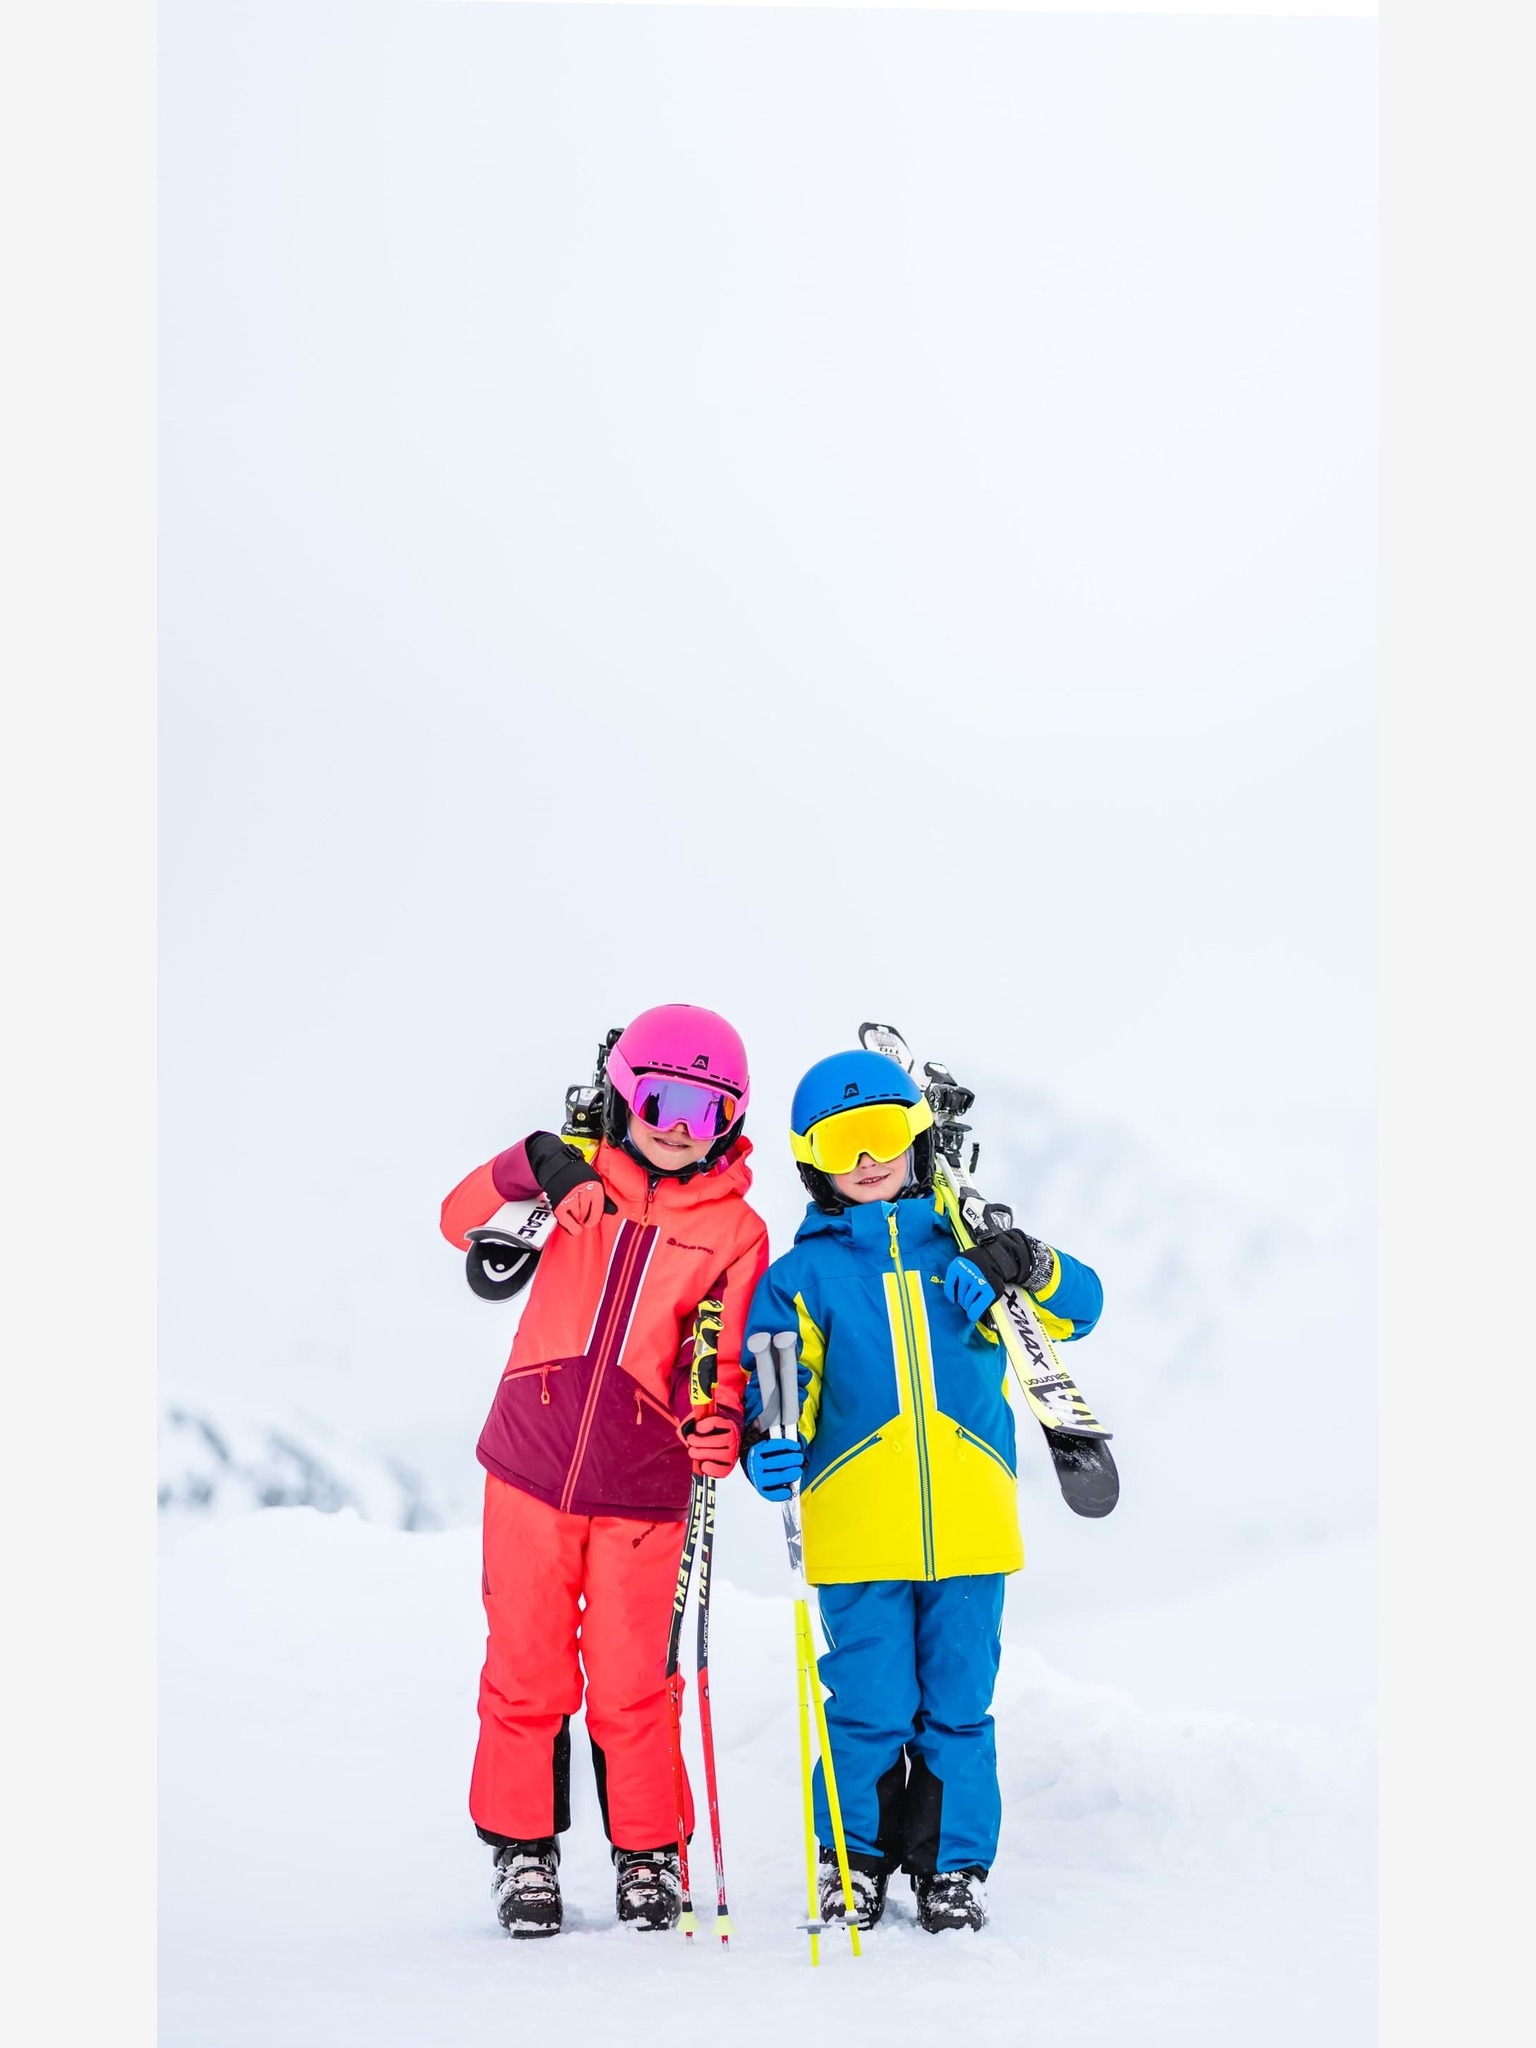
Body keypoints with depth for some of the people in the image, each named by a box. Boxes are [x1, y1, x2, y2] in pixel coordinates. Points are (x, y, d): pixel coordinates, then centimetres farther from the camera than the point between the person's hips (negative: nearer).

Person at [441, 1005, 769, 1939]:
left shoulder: (736, 1231, 3)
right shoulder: (582, 1184, 6)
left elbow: (723, 1361, -1)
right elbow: (463, 1224, 0)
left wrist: (721, 1422, -23)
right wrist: (531, 1167, -19)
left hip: (644, 1493, -1)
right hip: (531, 1471, 1)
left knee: (633, 1684, 1)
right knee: (526, 1670, 5)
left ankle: (650, 1857, 18)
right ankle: (523, 1851, 19)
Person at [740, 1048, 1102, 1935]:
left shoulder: (967, 1251, 12)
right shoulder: (803, 1275, 6)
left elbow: (1080, 1307, 12)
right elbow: (774, 1385, -1)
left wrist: (1033, 1271, -9)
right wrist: (771, 1446, -22)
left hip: (969, 1524, 2)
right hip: (856, 1532, -2)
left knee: (959, 1706, 8)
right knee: (870, 1710, 2)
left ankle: (956, 1866, 19)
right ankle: (855, 1861, 18)